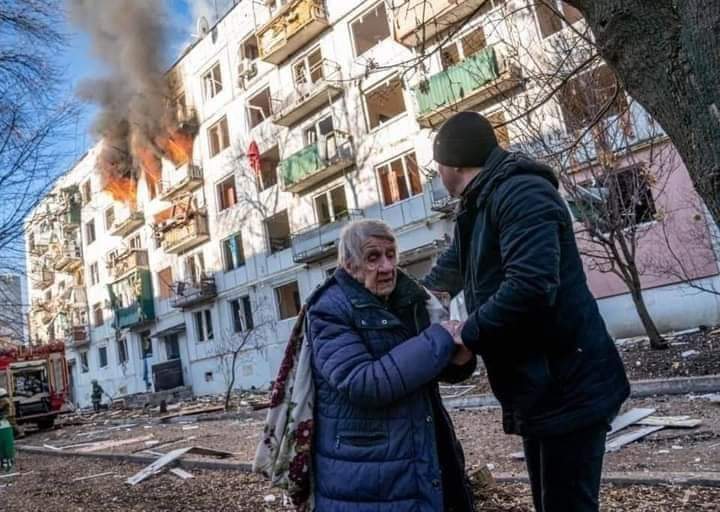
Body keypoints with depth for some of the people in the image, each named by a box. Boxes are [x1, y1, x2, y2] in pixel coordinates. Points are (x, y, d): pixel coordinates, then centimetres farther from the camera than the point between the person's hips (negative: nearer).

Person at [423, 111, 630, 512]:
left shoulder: (520, 193, -17)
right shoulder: (480, 206, 14)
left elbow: (529, 286, -31)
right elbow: (453, 267, 32)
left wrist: (465, 335, -19)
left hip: (568, 388, -9)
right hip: (539, 389, 9)